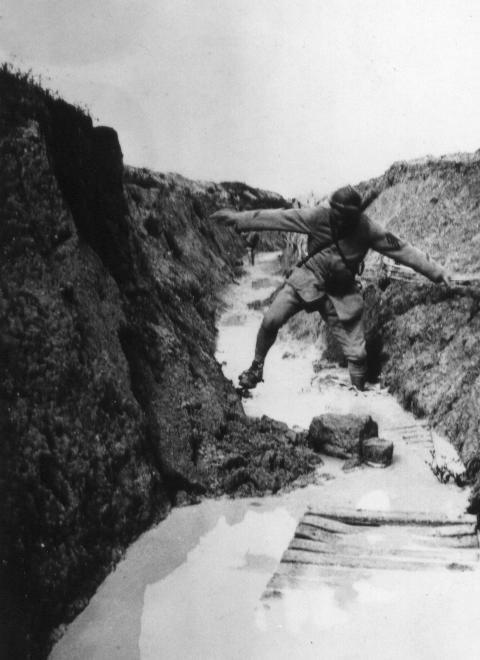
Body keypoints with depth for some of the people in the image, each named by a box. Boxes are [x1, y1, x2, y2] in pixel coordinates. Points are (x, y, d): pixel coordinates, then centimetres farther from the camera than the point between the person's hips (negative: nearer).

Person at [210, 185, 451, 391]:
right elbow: (279, 217, -16)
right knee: (271, 320, -18)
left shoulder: (367, 229, -15)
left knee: (357, 354, -2)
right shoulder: (318, 217, -17)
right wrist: (239, 219, -16)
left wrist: (437, 271, -7)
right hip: (308, 280, 0)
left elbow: (402, 249, -9)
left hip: (341, 293, 0)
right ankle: (256, 367, 8)